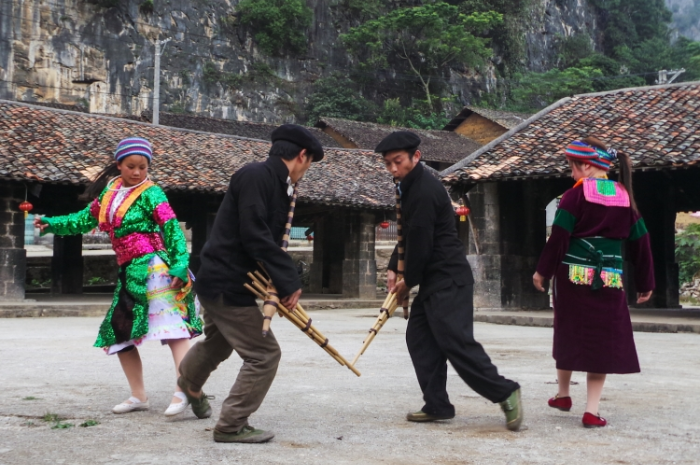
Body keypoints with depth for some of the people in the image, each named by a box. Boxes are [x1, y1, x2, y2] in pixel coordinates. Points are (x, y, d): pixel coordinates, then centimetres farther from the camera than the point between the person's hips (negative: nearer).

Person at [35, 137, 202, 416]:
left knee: (171, 324, -16)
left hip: (154, 268, -8)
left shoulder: (150, 193, -5)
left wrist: (180, 264, -21)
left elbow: (172, 228, -11)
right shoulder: (110, 190, 12)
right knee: (119, 332, 10)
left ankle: (185, 390, -22)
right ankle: (139, 396, 18)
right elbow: (85, 220, 22)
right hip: (130, 273, 8)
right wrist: (52, 224, 14)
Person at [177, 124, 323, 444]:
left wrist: (284, 281, -3)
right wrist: (288, 281, -26)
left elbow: (271, 239, 9)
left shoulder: (278, 186, 8)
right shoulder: (256, 175, -21)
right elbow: (254, 236, -29)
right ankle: (231, 426, 6)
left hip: (221, 281, 11)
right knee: (264, 354, -6)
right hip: (227, 285, -11)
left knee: (220, 341, 34)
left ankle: (190, 383, 62)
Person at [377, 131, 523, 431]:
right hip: (434, 281, 11)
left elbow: (420, 243, -18)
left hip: (448, 280, -11)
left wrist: (409, 282, -5)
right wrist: (394, 268, 10)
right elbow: (408, 235, 21)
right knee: (418, 337, 9)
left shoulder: (424, 191, -18)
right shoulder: (411, 186, 15)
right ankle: (437, 406, 12)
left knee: (456, 341, -14)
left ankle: (505, 393, -6)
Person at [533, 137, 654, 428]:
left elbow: (559, 237, -11)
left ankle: (563, 394, 29)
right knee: (603, 341, 5)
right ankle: (591, 411, 2)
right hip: (608, 281, 2)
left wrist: (543, 271, -1)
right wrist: (646, 283, 17)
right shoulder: (625, 197, 6)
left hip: (573, 277, -2)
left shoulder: (576, 195, -7)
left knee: (569, 336, 15)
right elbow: (640, 242, 9)